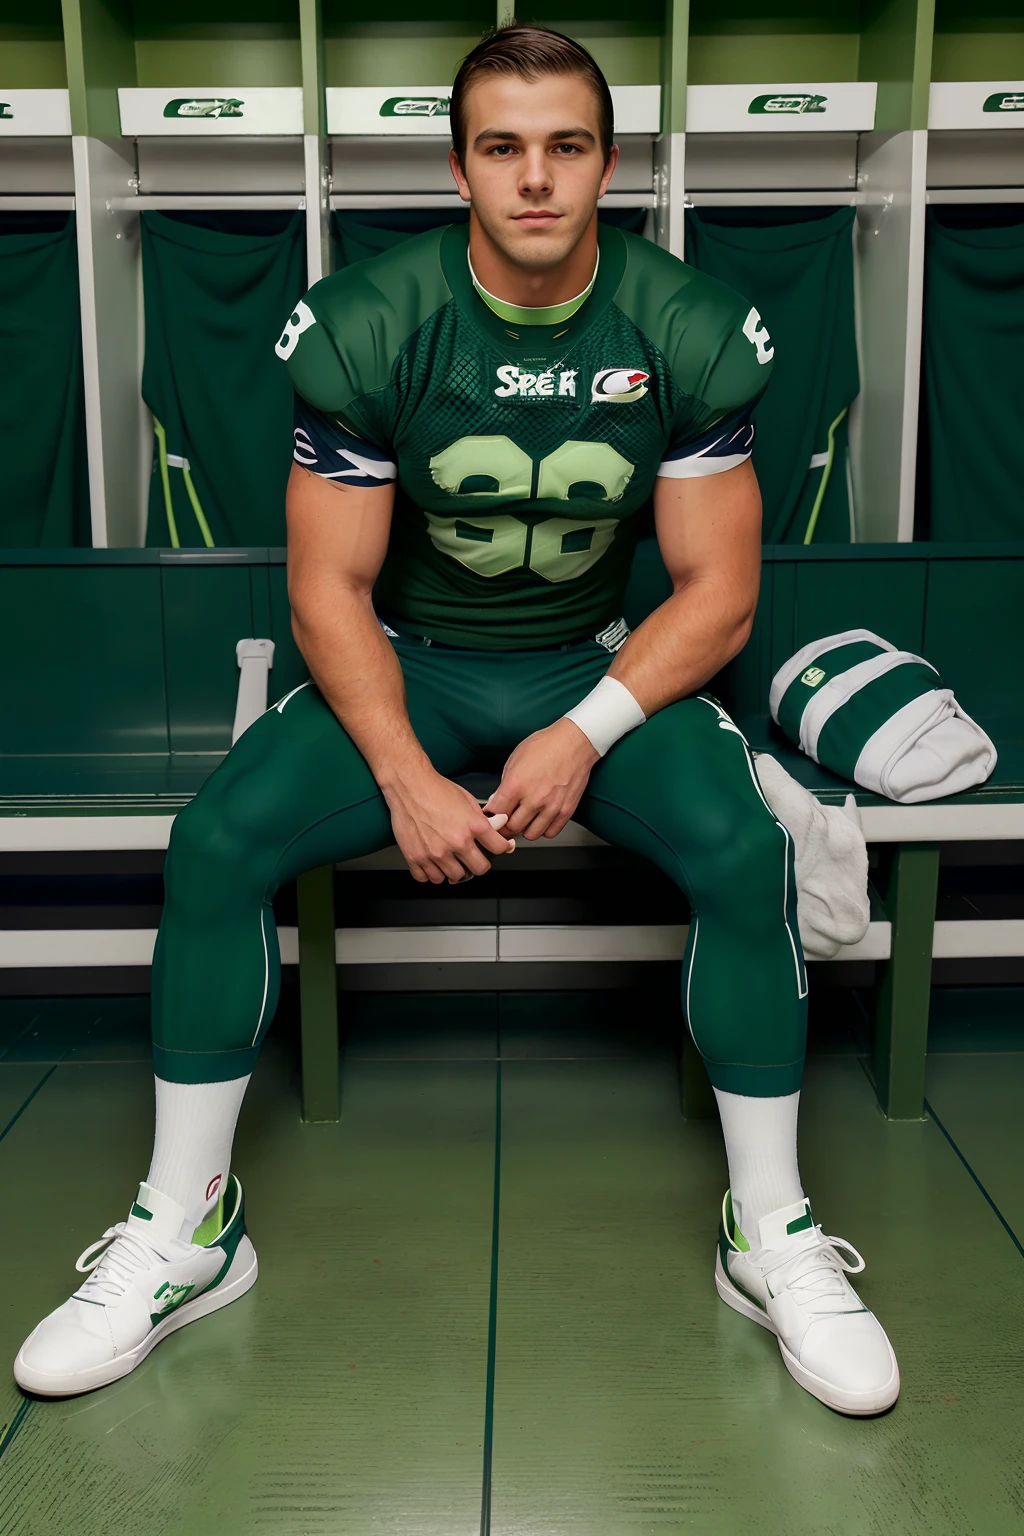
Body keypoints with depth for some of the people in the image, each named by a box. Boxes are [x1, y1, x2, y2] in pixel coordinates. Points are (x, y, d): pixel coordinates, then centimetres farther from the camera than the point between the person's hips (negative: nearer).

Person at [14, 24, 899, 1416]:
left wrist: (585, 737, -22)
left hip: (605, 663, 0)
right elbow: (329, 586, -9)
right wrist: (404, 777, -22)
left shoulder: (688, 330, -9)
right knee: (218, 841, -23)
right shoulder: (368, 324, -11)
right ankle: (184, 1234, -3)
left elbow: (718, 592, -8)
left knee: (746, 851, -28)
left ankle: (774, 1238, -8)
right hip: (407, 662, 0)